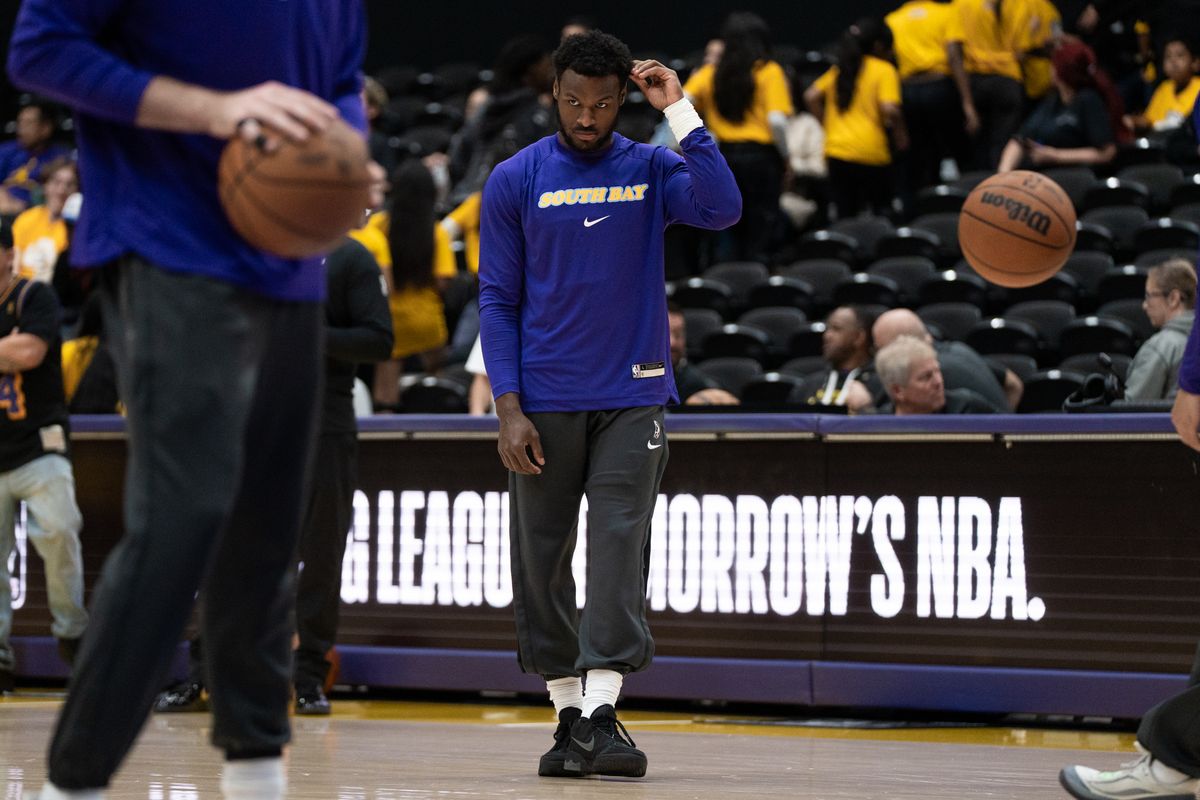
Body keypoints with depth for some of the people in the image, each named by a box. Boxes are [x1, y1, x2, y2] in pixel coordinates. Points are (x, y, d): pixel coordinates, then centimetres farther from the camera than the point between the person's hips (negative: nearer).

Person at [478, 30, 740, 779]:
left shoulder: (650, 170, 4)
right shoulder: (516, 181, 3)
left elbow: (724, 208, -15)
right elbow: (498, 301, 2)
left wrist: (679, 110, -15)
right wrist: (508, 409, -6)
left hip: (631, 399, 0)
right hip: (545, 401, 0)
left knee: (620, 549, -11)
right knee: (543, 560, 3)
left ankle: (603, 712, -15)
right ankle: (568, 713, 12)